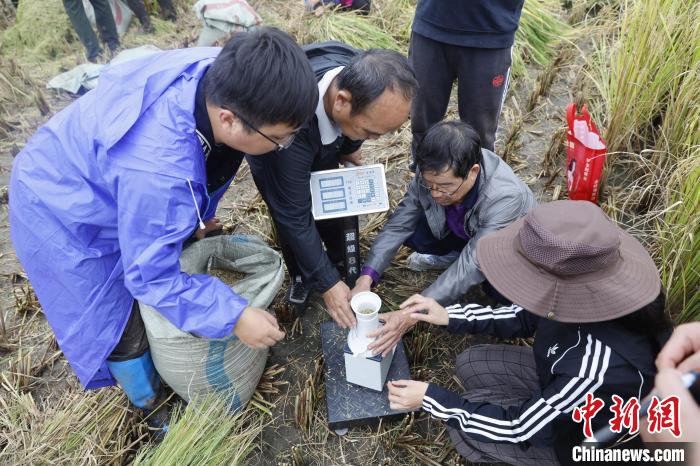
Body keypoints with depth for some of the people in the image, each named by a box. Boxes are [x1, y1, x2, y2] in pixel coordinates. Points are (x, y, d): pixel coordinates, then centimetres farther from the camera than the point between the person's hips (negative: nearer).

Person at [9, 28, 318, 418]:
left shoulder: (220, 72, -24)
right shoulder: (159, 171, -46)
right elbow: (150, 276, -31)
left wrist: (198, 216, 6)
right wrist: (235, 316, -28)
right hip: (63, 213, -7)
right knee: (122, 328, 4)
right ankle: (154, 410, 33)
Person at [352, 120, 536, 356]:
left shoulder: (505, 196, -41)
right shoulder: (432, 174, -28)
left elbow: (471, 266, -42)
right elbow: (399, 224, -21)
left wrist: (413, 314, -49)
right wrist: (366, 277, -34)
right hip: (461, 232, 4)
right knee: (410, 230, -18)